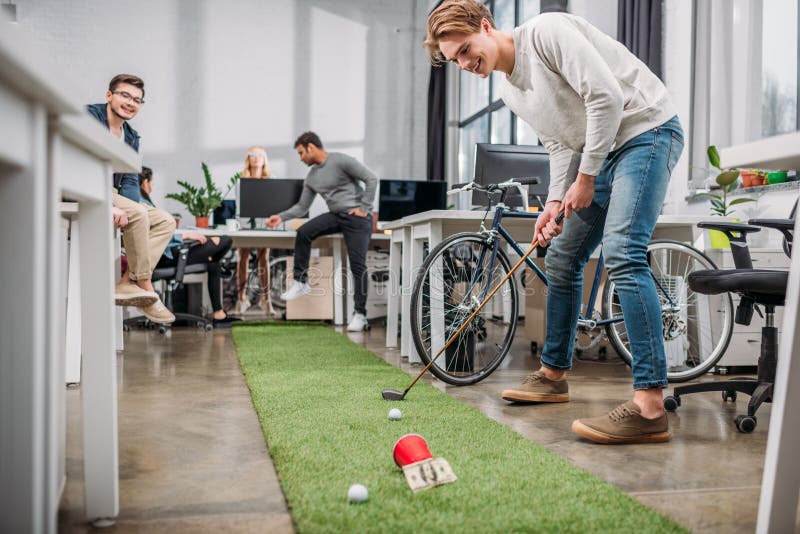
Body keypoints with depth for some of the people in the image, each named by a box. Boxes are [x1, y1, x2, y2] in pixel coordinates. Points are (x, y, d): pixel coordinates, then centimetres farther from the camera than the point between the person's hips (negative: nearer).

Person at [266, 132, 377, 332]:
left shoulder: (341, 161, -10)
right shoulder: (312, 177, 11)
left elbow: (371, 178, -12)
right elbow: (301, 207, 15)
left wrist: (364, 209, -13)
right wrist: (281, 217, 2)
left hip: (357, 218, -6)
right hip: (336, 215, 6)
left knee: (358, 266, -9)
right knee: (303, 232, -15)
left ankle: (360, 315, -1)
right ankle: (300, 281, -4)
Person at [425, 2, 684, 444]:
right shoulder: (511, 93, 11)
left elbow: (606, 96, -23)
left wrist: (586, 178, -17)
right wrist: (555, 202, -3)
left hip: (647, 130, -9)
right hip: (599, 153, 10)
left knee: (622, 254, -25)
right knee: (561, 259, 11)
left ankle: (649, 410, -27)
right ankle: (553, 374, 26)